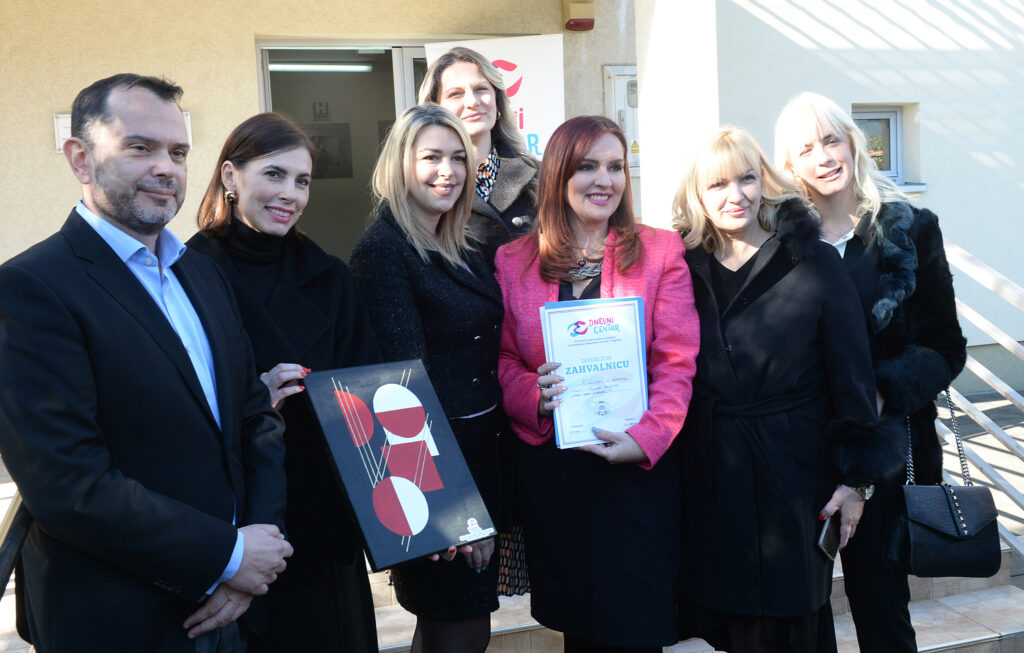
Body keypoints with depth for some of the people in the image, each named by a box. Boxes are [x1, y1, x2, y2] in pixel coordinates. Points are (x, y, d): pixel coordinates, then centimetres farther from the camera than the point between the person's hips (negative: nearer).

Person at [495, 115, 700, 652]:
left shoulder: (659, 252, 2)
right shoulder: (513, 261, 7)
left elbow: (677, 362, -3)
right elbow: (503, 360, 7)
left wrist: (645, 438, -17)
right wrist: (534, 395, -14)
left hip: (639, 468, -1)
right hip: (549, 470, 2)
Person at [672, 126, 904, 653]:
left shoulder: (814, 263, -4)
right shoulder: (686, 269, 3)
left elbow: (852, 377, -3)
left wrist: (856, 478, -5)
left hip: (794, 477, -2)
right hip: (711, 483, 2)